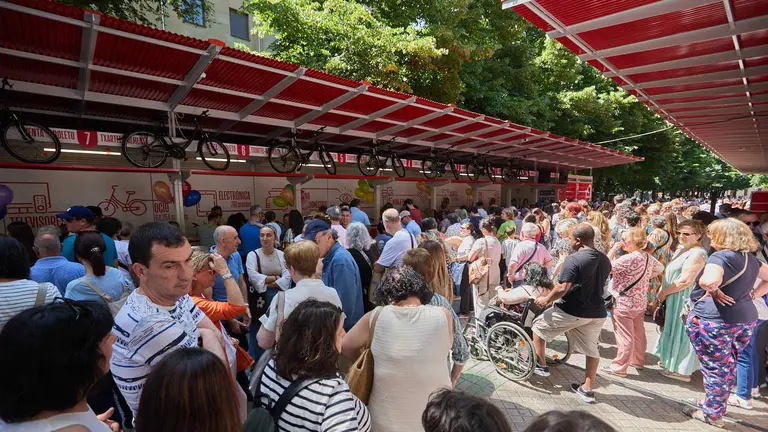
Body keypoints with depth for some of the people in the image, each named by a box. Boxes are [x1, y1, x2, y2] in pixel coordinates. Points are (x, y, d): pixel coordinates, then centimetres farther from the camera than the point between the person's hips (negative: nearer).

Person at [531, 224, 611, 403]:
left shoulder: (574, 259, -21)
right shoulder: (605, 260, 5)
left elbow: (562, 289, -25)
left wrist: (546, 299, -10)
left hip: (571, 311, -7)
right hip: (597, 312, 7)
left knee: (538, 326, 13)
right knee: (591, 349, 19)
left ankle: (541, 366, 23)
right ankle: (587, 389, 28)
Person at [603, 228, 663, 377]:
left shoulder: (629, 258, -24)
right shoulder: (648, 256, 4)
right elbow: (660, 268, 22)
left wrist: (613, 249, -16)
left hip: (624, 303, -9)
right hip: (640, 302, 9)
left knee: (624, 336, -1)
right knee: (638, 334, 21)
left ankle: (619, 367, 8)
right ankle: (638, 360, 36)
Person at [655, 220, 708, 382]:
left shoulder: (697, 253, -20)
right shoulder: (684, 250, 11)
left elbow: (685, 281, -24)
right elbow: (672, 273, 16)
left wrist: (664, 292, -14)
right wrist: (663, 291, 7)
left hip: (684, 300, -9)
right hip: (674, 298, 9)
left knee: (681, 331, 1)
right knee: (674, 329, 19)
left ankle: (682, 371, 13)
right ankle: (672, 360, 34)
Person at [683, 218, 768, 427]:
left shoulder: (720, 256, -18)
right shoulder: (750, 258, 9)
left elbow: (709, 281, -37)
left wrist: (711, 290, -17)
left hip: (715, 322, -8)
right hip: (746, 319, 8)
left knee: (715, 369, 5)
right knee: (728, 367, 20)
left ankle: (712, 414, 19)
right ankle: (717, 407, 35)